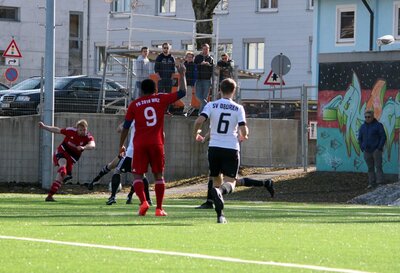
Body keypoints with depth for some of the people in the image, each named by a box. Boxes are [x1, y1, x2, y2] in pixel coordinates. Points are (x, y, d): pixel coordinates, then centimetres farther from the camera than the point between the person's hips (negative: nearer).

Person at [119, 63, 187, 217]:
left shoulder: (134, 105, 5)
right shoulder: (161, 99, 4)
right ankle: (159, 208, 4)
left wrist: (121, 146, 16)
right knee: (159, 176, 9)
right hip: (156, 143, 1)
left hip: (140, 144, -1)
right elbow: (182, 93, 8)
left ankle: (143, 202, -19)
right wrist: (182, 75, 20)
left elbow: (126, 127, 7)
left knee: (138, 175, 3)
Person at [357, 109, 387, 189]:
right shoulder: (363, 126, 9)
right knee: (370, 168, 6)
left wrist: (379, 148, -12)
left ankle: (380, 183, -12)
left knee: (378, 167, -8)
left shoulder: (378, 125, -4)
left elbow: (383, 137, -6)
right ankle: (372, 183, 9)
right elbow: (360, 138, 16)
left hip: (376, 150, -5)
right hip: (367, 151, 5)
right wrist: (362, 148, 5)